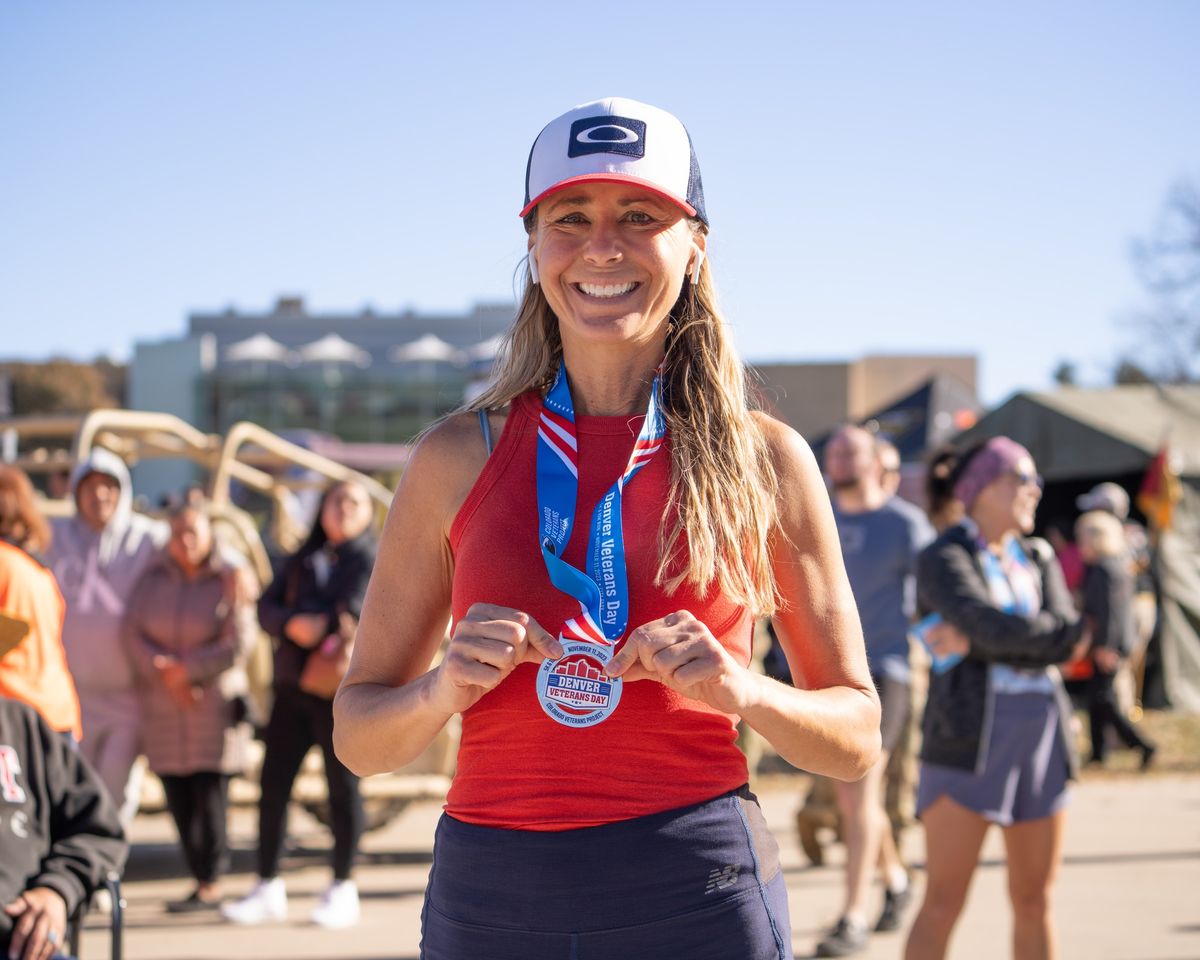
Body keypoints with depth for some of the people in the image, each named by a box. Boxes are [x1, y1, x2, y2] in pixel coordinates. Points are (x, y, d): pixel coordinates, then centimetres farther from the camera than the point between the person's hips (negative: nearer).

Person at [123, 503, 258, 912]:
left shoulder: (229, 581, -3)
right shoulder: (154, 578, 8)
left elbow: (239, 645, -8)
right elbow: (133, 630, 1)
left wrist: (188, 670, -8)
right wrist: (164, 674, -12)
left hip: (216, 702, -4)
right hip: (164, 708, 4)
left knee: (209, 794, -7)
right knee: (178, 798, 3)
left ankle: (210, 884, 1)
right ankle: (200, 876, 12)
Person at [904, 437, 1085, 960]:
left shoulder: (1039, 559, 14)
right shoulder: (943, 558, -4)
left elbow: (1062, 643, -2)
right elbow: (993, 626, -19)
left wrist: (975, 642, -13)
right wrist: (1075, 633, -4)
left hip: (1040, 737, 6)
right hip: (969, 739, -6)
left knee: (1034, 901, 9)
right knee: (943, 902, -8)